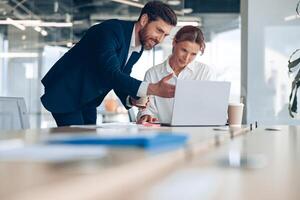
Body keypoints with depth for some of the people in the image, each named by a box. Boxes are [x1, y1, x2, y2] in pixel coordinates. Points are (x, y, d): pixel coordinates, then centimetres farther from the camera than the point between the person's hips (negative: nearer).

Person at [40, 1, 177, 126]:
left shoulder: (139, 48, 3)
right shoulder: (111, 30, -25)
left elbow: (119, 80, 8)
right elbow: (110, 74, -36)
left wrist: (131, 99, -15)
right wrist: (154, 89, -45)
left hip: (87, 101, 8)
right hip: (64, 94, -8)